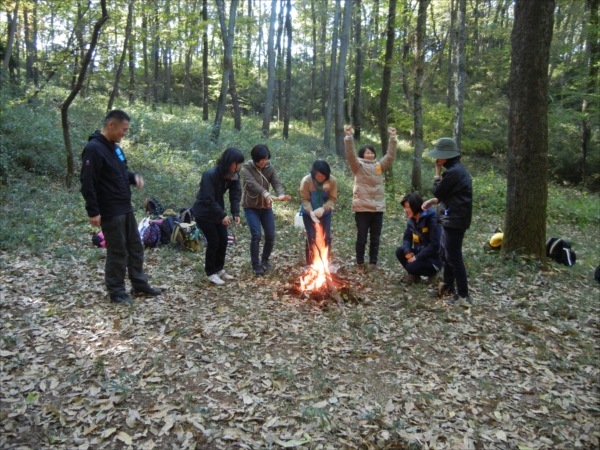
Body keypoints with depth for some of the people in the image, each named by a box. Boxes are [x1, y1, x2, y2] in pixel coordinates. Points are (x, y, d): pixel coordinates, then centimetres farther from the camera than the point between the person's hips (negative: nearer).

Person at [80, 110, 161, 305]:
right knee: (117, 252, 0)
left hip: (126, 209, 9)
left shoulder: (114, 147, 12)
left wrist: (134, 177, 2)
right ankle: (116, 292, 15)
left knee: (135, 248, 15)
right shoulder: (94, 149, -17)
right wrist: (93, 211, -22)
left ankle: (140, 285, 26)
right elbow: (87, 183, -20)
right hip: (110, 212, -9)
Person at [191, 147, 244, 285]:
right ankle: (211, 273, 10)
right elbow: (208, 199, -29)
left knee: (223, 240, 7)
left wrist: (235, 213, -20)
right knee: (213, 241, -6)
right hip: (203, 213, -7)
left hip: (217, 211, 7)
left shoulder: (233, 175, -8)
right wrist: (222, 215, -32)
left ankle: (219, 269, 23)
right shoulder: (210, 175, -29)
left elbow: (235, 194, -8)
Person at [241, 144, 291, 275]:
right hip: (251, 207, -4)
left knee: (271, 236, 2)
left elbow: (276, 182, -13)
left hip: (266, 206, 4)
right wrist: (266, 194, -50)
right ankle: (255, 264, 2)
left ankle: (265, 260, 26)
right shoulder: (246, 169, -13)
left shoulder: (269, 168, 0)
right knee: (256, 235, -15)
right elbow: (252, 184, -31)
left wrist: (281, 194, -36)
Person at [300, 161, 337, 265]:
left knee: (326, 237, 4)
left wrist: (323, 208, -32)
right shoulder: (306, 181, -24)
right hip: (308, 213, -2)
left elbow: (333, 199, -16)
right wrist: (311, 212, -35)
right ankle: (310, 264, 7)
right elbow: (305, 199, -19)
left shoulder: (332, 181, -20)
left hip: (325, 212, 2)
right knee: (311, 237, -4)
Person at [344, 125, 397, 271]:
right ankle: (360, 263, 15)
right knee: (361, 237, 4)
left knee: (375, 238, 10)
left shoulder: (379, 166, 14)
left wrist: (392, 138, 4)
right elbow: (350, 155, -12)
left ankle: (373, 263, 20)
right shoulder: (358, 166, 1)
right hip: (362, 208, -4)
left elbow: (390, 156, 9)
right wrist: (349, 137, -23)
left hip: (378, 208, 4)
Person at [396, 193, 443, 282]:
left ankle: (432, 271, 2)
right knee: (400, 251, -15)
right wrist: (407, 251, -17)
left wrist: (417, 257, -24)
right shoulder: (411, 220, 2)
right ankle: (414, 274, 4)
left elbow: (434, 244, -24)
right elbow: (407, 238, 5)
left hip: (434, 257, -7)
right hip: (420, 252, 7)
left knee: (412, 266, -28)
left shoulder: (431, 219, -21)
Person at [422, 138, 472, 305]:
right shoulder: (456, 169, 13)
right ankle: (448, 287, 30)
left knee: (454, 258, -4)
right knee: (446, 256, 19)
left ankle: (463, 295, 4)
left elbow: (438, 191, -13)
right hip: (451, 219, 11)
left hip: (454, 221, -11)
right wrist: (433, 201, 9)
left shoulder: (453, 172, -21)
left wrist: (437, 172, -6)